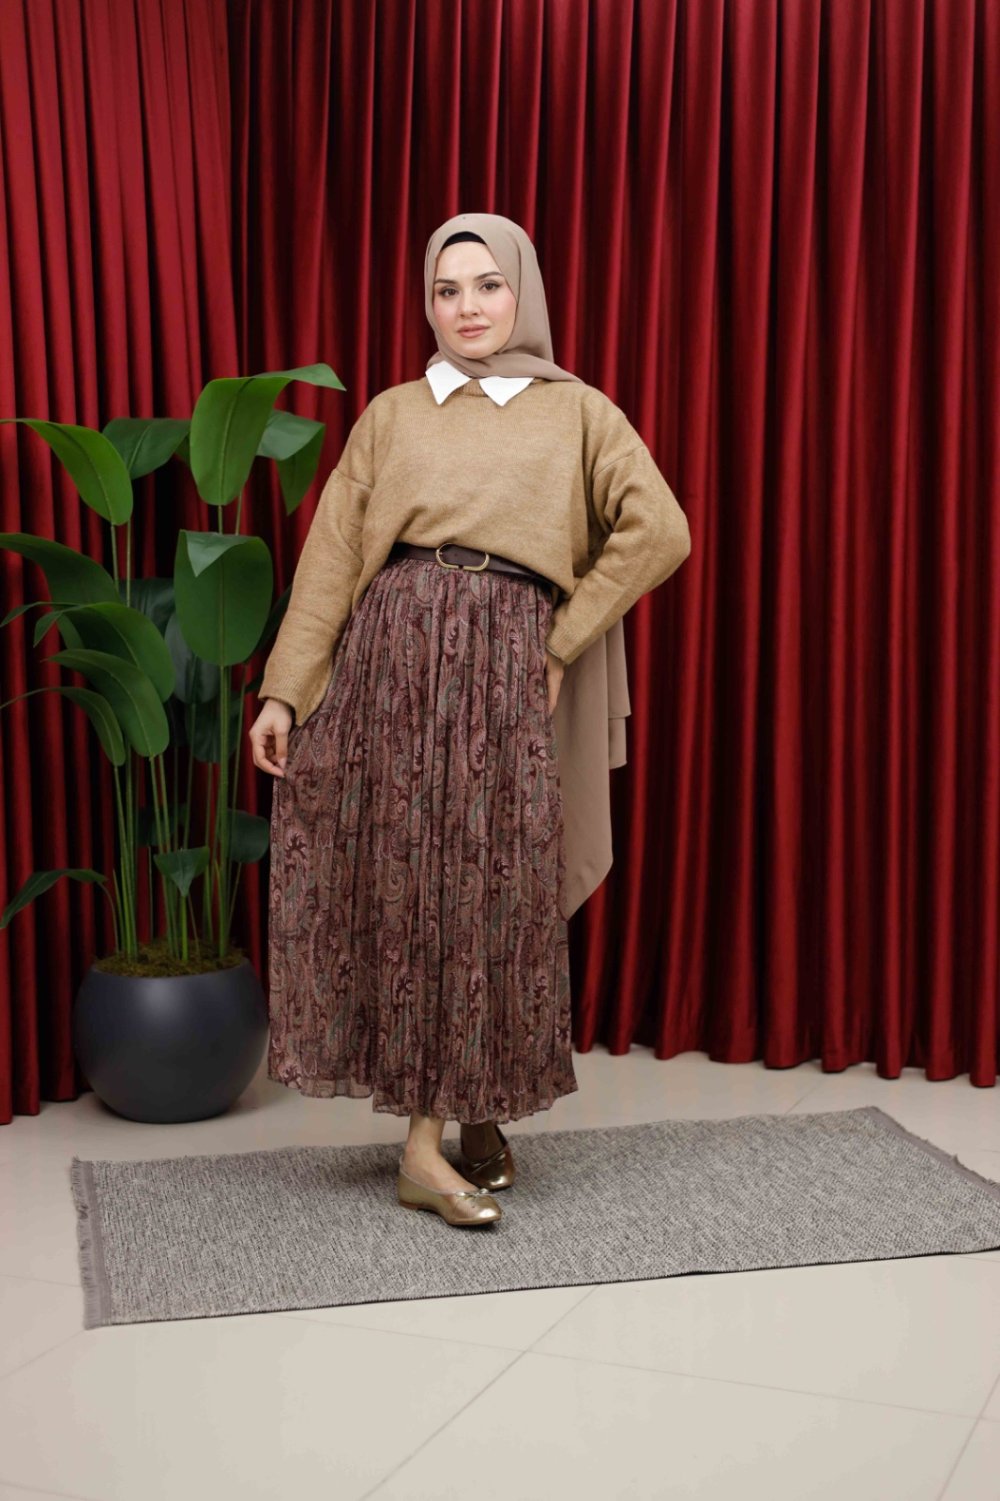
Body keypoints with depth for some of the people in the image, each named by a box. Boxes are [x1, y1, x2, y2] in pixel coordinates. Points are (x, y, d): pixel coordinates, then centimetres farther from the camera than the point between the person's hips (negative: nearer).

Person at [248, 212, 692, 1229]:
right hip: (391, 651, 1)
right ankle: (423, 1144, 3)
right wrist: (283, 690, -1)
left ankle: (481, 1112, 18)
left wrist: (562, 647, -2)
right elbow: (330, 557, 8)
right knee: (402, 879, -2)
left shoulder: (577, 412, 13)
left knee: (497, 888, 1)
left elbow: (658, 532, 2)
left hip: (505, 666, 0)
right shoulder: (390, 415, 15)